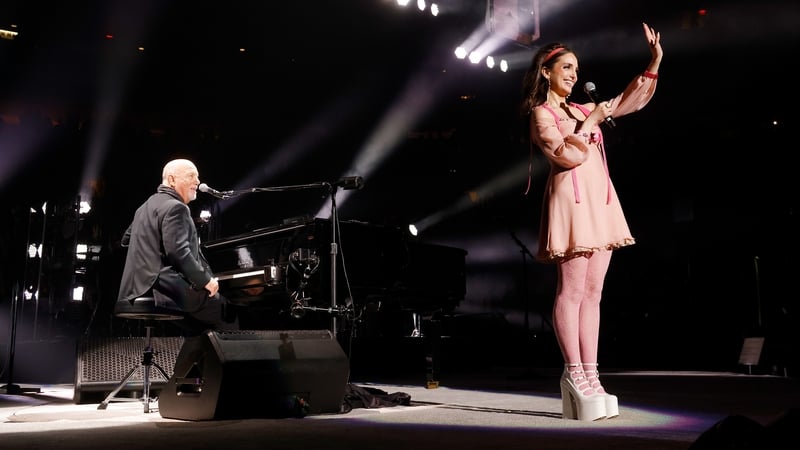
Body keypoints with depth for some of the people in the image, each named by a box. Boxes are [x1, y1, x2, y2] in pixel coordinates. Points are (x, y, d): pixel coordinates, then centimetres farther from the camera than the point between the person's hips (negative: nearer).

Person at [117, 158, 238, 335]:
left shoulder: (147, 206, 19)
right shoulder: (175, 207, -12)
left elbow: (125, 240, 30)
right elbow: (178, 252, -23)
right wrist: (205, 280, -15)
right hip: (167, 287, -10)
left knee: (200, 327, 19)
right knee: (226, 312, -3)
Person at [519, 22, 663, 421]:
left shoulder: (580, 109, 22)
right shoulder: (541, 113, -1)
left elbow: (630, 102, 25)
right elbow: (569, 155, -15)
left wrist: (655, 62, 19)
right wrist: (591, 122, -6)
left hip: (599, 202, 8)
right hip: (572, 199, -8)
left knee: (592, 292, 5)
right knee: (571, 291, -8)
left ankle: (589, 374, 7)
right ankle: (574, 374, -4)